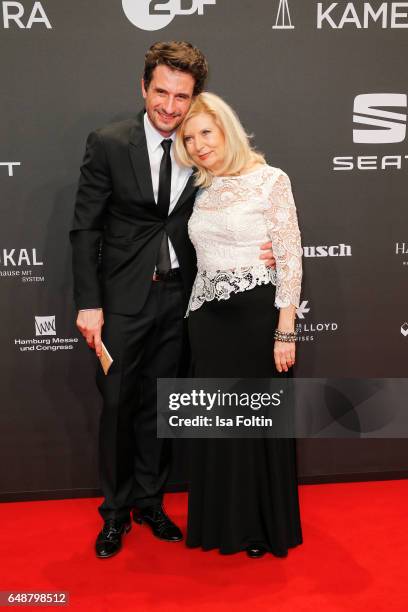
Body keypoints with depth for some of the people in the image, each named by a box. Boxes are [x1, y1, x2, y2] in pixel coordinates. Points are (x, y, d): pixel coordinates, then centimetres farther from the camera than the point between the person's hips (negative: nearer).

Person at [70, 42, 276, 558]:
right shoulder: (108, 143, -7)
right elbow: (85, 228, -6)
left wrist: (258, 252, -9)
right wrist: (88, 302, -11)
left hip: (178, 296, 3)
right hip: (124, 297, -2)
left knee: (158, 404, 14)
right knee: (117, 404, 6)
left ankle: (149, 501, 32)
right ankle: (115, 511, 26)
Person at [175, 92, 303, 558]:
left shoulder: (270, 180, -7)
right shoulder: (198, 189, 9)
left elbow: (290, 258, -10)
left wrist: (285, 331, -13)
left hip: (258, 314, -5)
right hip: (208, 318, 5)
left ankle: (267, 526, 27)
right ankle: (225, 522, 31)